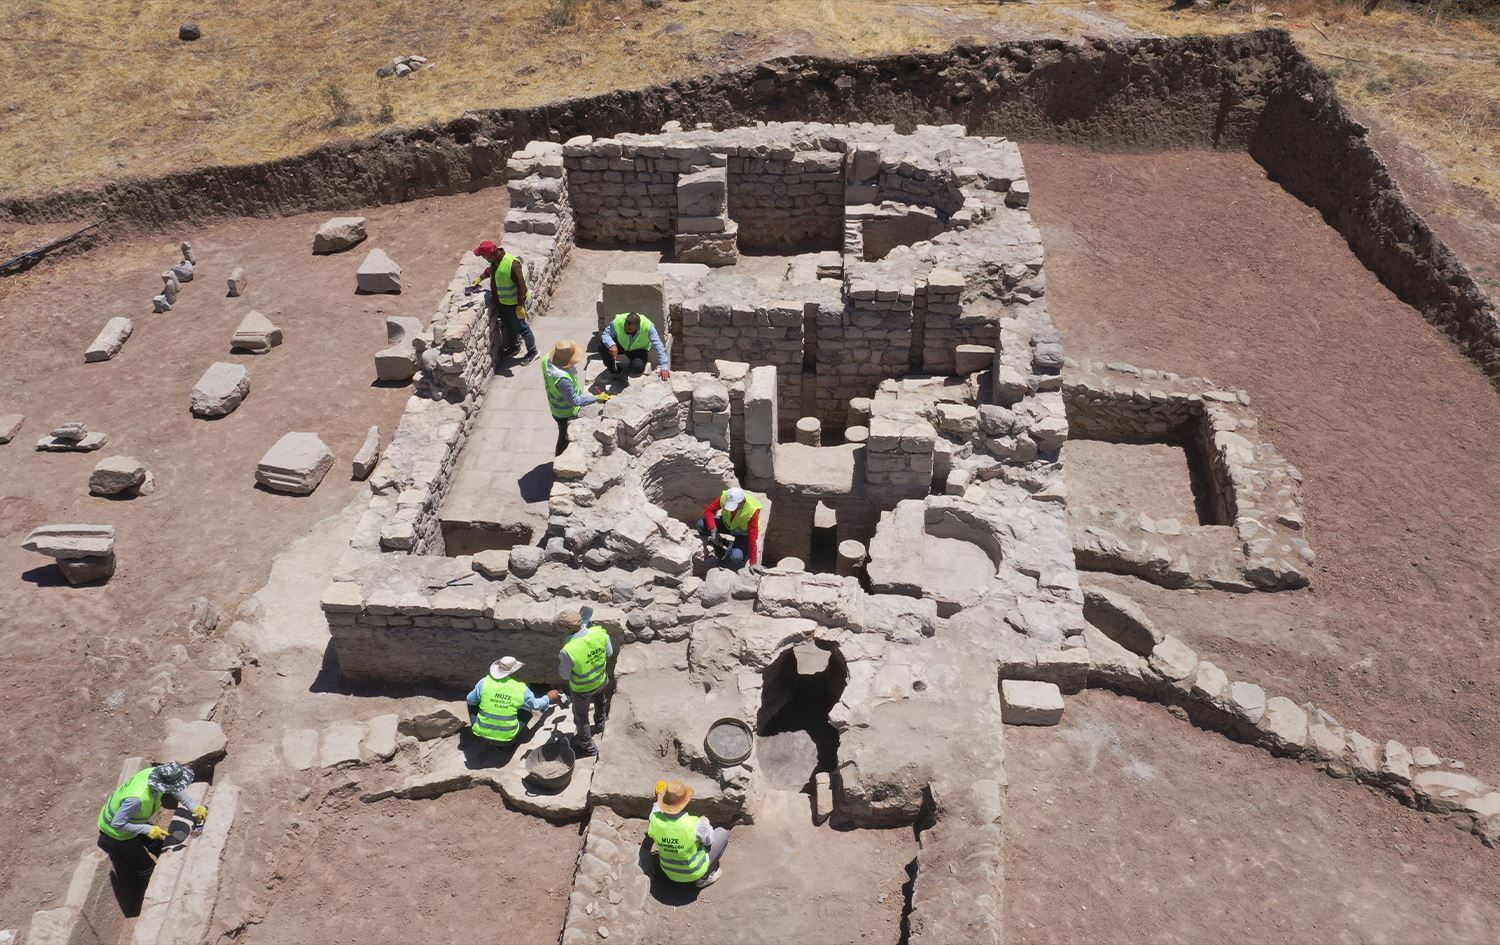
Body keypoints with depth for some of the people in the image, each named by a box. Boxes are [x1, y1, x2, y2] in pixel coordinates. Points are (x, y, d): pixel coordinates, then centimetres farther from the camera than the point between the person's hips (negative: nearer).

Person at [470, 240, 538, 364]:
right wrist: (480, 278, 19)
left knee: (521, 327, 7)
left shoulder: (512, 264, -32)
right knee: (507, 325, 24)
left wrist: (520, 306, -26)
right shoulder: (495, 262, -5)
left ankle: (532, 352, 23)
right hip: (501, 302, 8)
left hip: (513, 304, -8)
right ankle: (513, 344, 47)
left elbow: (522, 286, -28)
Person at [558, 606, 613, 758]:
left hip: (581, 689, -5)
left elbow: (563, 675, -22)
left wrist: (560, 658, -9)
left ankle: (588, 747, 41)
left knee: (581, 717, 23)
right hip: (600, 681, 5)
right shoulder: (600, 632, -28)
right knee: (600, 703, 36)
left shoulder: (568, 650, -41)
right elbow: (609, 653, -8)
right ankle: (600, 725, 65)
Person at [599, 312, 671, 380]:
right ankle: (613, 370, 0)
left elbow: (659, 347, -34)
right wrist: (611, 345, -47)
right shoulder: (618, 321, -34)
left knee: (638, 367, -31)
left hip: (639, 349, -1)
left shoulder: (648, 327, -36)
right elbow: (605, 334, -24)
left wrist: (664, 367, -40)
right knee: (602, 345, -27)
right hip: (621, 345, 1)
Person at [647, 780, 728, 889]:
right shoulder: (694, 825, -36)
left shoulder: (655, 820, -25)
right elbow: (709, 839, -13)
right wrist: (705, 822, 4)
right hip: (694, 872, -4)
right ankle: (703, 877, 14)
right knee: (722, 833, 10)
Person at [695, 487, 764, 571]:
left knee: (736, 556, -33)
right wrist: (713, 529, -34)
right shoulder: (724, 497, -28)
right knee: (701, 524, -18)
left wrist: (753, 563, -30)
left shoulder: (752, 511, -36)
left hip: (743, 533, -4)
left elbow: (752, 538, -32)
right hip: (727, 524, 5)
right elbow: (708, 510, -17)